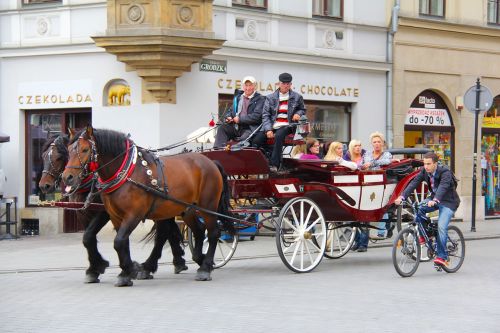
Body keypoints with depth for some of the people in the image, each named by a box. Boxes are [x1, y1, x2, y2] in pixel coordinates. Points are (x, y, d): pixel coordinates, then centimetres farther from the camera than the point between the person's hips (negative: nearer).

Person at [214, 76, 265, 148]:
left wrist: (240, 119, -12)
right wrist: (228, 117, 2)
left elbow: (256, 116, -10)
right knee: (222, 128, -18)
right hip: (236, 127, 5)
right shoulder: (237, 97, 21)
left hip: (250, 129, -5)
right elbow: (231, 110, 27)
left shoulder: (260, 99, 1)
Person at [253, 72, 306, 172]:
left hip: (287, 126, -2)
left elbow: (302, 110, 28)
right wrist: (268, 129, -9)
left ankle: (274, 165, -40)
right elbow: (265, 115, 6)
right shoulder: (270, 98, 13)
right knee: (257, 140, -24)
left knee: (278, 135, -37)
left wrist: (298, 114, 3)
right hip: (272, 126, 2)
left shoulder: (297, 97, 13)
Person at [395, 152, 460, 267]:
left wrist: (435, 200, -58)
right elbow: (414, 183, -16)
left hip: (449, 201, -6)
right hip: (434, 199, 6)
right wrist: (402, 197, -30)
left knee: (441, 226, -23)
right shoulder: (424, 171, -7)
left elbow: (443, 187, -40)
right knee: (418, 209, -22)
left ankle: (442, 257, -17)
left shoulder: (445, 172, -24)